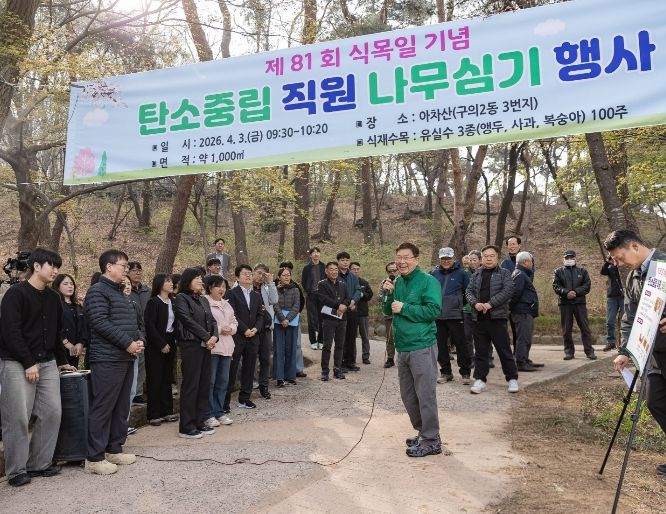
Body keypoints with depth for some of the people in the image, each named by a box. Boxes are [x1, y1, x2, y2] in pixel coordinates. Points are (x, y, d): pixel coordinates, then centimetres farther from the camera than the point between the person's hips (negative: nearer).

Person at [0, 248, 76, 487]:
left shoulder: (53, 298, 14)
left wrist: (62, 361, 18)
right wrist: (29, 363, -17)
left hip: (47, 363, 7)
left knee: (52, 412, 3)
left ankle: (40, 463, 16)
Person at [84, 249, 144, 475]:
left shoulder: (122, 294, 20)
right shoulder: (98, 291, -8)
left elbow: (134, 322, 23)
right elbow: (100, 323, -18)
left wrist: (140, 340, 3)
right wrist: (128, 344, -17)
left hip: (127, 358, 9)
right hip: (107, 359, -9)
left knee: (122, 407, 13)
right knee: (102, 408, -4)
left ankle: (114, 449, 23)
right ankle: (94, 458, 4)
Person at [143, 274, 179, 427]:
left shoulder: (172, 303, 10)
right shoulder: (153, 302, -9)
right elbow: (149, 325, -14)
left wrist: (173, 342, 2)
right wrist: (162, 344, -14)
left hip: (169, 344, 6)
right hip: (156, 346, -6)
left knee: (167, 378, 11)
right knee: (155, 379, 1)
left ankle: (166, 411, 19)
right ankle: (154, 414, 8)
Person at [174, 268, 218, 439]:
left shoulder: (203, 300, 18)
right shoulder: (181, 298, -4)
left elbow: (212, 320, 14)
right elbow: (188, 321, -13)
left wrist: (214, 336, -5)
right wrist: (207, 337, -12)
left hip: (206, 346, 7)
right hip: (190, 345, -7)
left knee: (204, 384, 8)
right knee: (190, 386, -4)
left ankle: (200, 423, 17)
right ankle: (186, 427, 3)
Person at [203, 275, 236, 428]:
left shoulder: (226, 305, 18)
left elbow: (234, 322, 21)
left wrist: (231, 328, 0)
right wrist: (219, 329, -17)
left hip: (226, 347, 8)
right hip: (211, 346, -8)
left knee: (223, 381, 12)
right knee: (210, 381, -2)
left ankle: (219, 412, 22)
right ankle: (209, 415, 7)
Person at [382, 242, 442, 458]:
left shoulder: (427, 281, -10)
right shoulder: (397, 282, 12)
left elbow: (434, 310, -19)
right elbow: (387, 311, 14)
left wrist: (404, 308, -17)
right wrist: (388, 294, -4)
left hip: (422, 347, -8)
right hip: (402, 347, 8)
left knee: (425, 395, -1)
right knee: (408, 396, 16)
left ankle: (431, 441, 11)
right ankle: (422, 432, 32)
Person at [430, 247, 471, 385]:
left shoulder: (461, 273, -2)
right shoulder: (434, 274, 6)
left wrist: (460, 304, 5)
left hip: (455, 315, -3)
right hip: (437, 316, 4)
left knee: (460, 344, 1)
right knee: (441, 345, 10)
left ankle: (465, 373, 12)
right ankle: (446, 372, 22)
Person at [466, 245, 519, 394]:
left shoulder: (504, 274, 3)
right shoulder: (476, 275, 14)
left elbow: (508, 291, -11)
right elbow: (469, 291, 7)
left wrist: (490, 304, -19)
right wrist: (475, 303, -14)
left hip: (497, 317, -3)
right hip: (479, 318, 3)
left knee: (504, 350, 2)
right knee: (481, 351, 8)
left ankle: (512, 379, 15)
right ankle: (480, 380, 15)